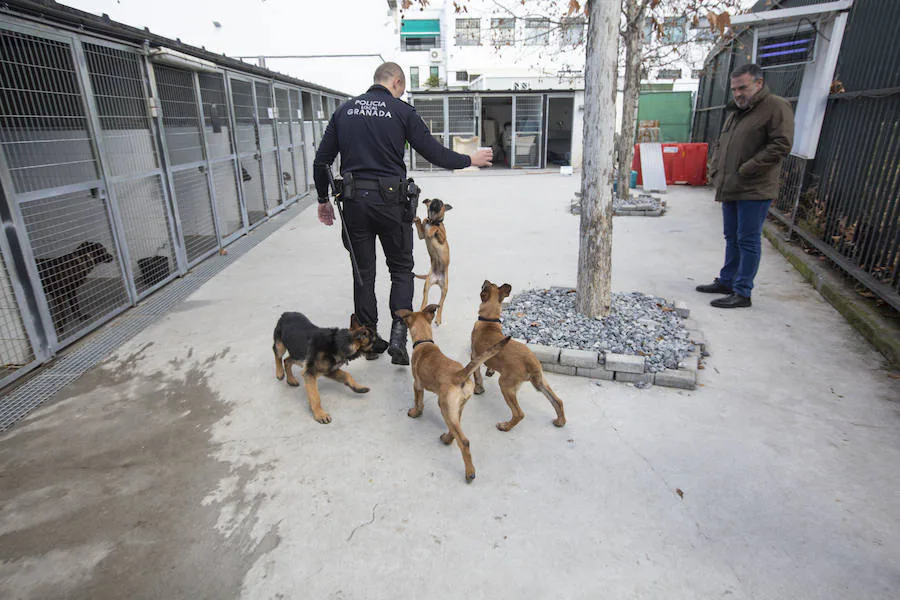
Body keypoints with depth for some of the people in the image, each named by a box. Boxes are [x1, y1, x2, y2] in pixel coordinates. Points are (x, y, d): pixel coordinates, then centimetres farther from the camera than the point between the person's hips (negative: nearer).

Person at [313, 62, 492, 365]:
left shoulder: (345, 110, 9)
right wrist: (470, 160, 13)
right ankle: (398, 335, 0)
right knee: (401, 269, 12)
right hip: (390, 200, -3)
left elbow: (321, 161, 8)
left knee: (363, 272, 12)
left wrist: (323, 199, 19)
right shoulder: (402, 111, -2)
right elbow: (434, 152, -2)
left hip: (354, 201, 3)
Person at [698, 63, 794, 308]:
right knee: (732, 239, 16)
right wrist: (715, 171, 10)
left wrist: (747, 170, -18)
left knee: (748, 241, -4)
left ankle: (742, 292, 1)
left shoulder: (776, 107, -7)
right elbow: (720, 145, 25)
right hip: (730, 188, 8)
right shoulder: (735, 112, 19)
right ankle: (726, 281, 27)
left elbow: (781, 145, -17)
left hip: (755, 190, -8)